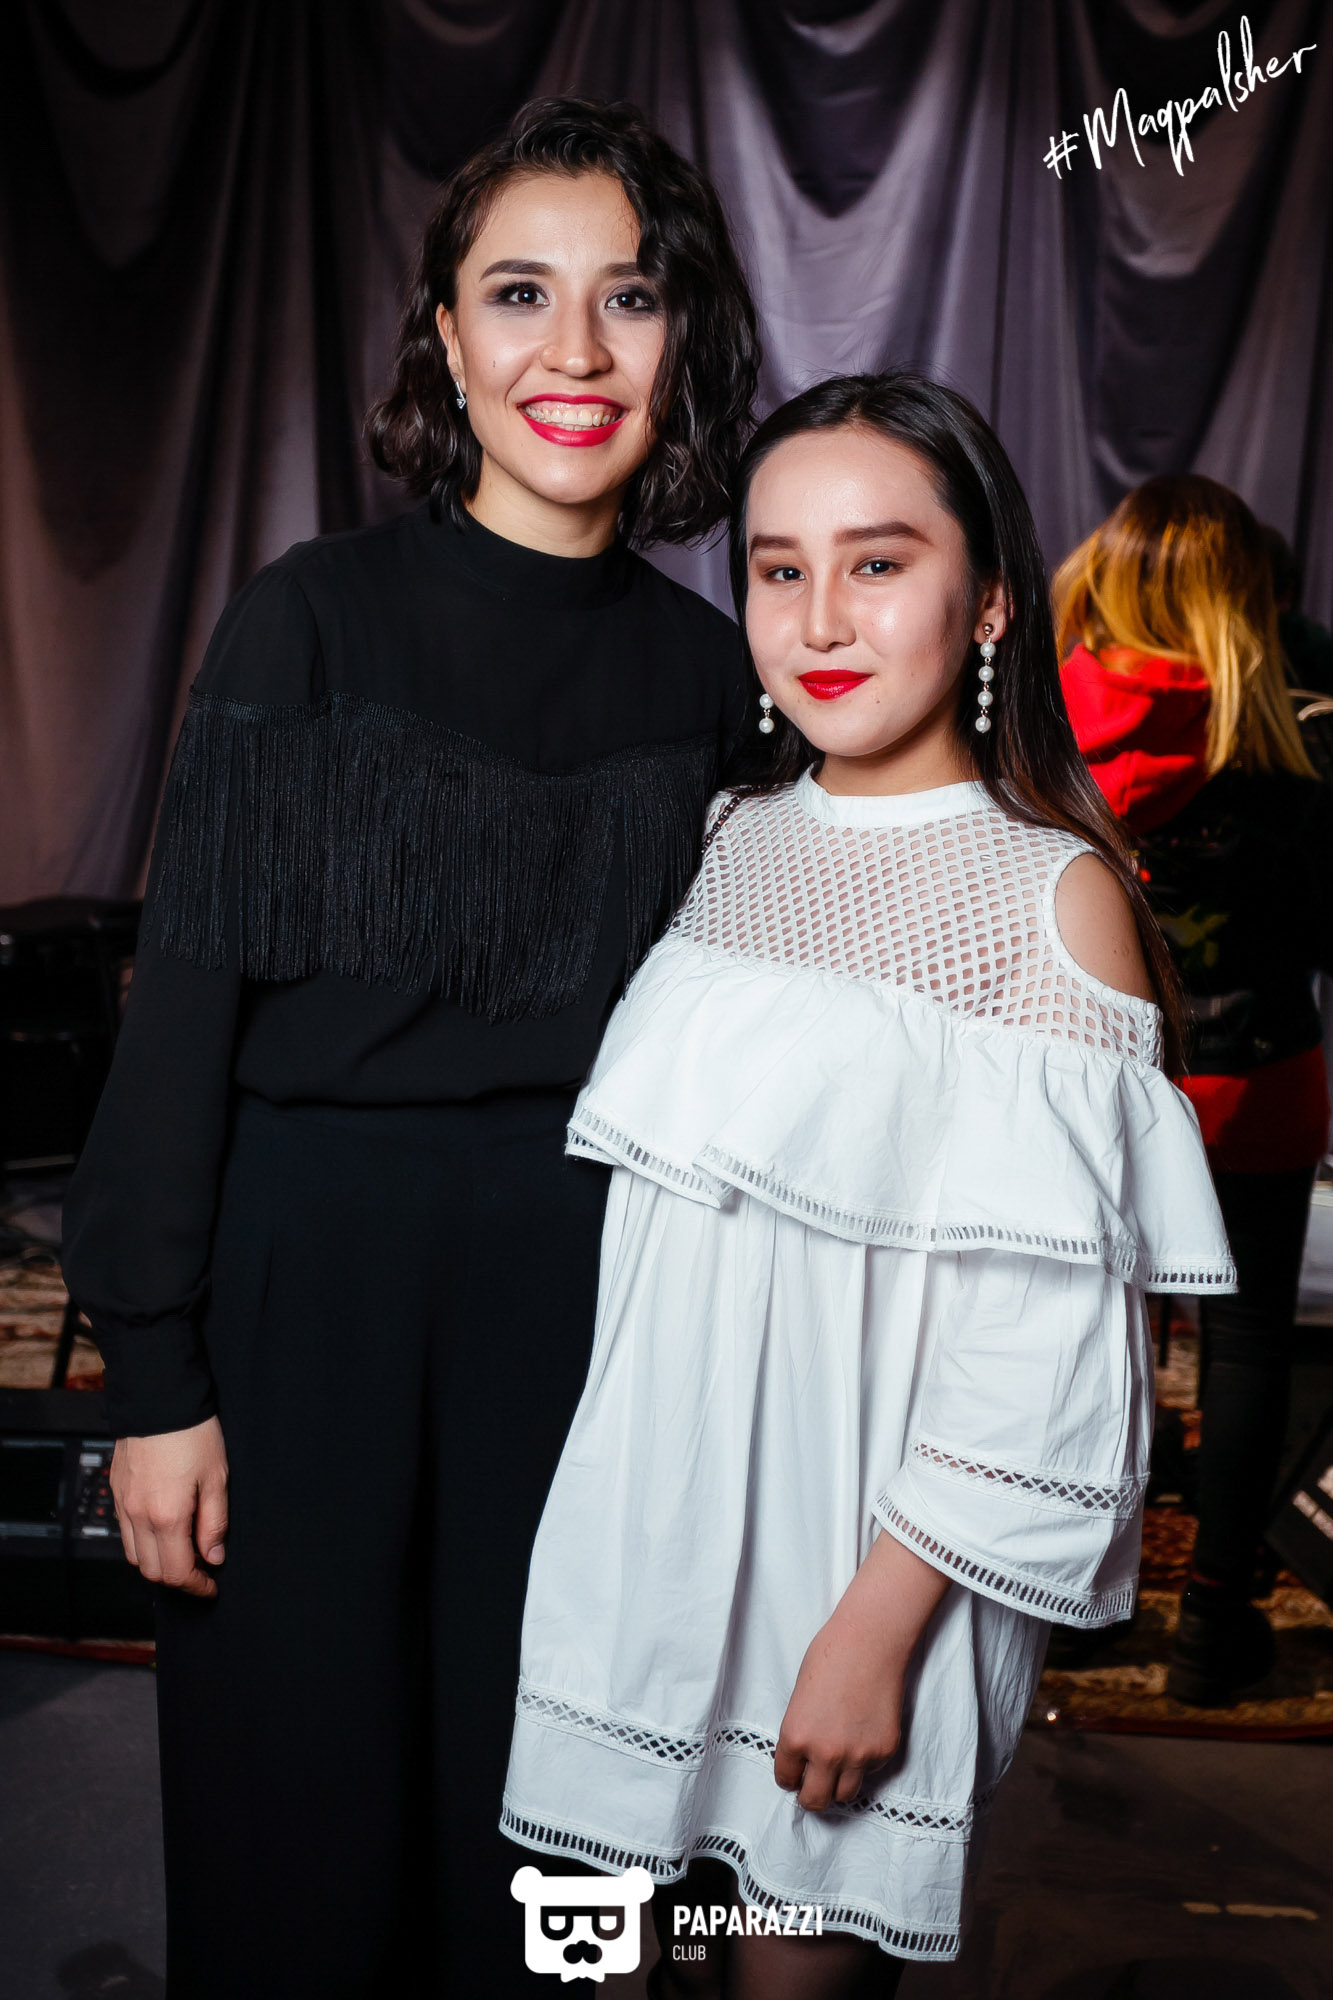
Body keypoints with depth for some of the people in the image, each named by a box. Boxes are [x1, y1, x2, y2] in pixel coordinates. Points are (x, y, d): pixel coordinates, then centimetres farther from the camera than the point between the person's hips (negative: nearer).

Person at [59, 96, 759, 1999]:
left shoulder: (703, 667, 3)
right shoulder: (313, 616, -6)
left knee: (516, 1822, 15)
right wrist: (154, 1374, -9)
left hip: (582, 1289, 3)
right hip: (310, 1271, -2)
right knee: (294, 1830, 10)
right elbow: (185, 998, -7)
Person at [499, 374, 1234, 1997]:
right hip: (667, 1500, 5)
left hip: (873, 1544, -4)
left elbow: (1049, 1329, -15)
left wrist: (881, 1622, -17)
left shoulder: (1057, 896, -12)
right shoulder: (735, 837, 5)